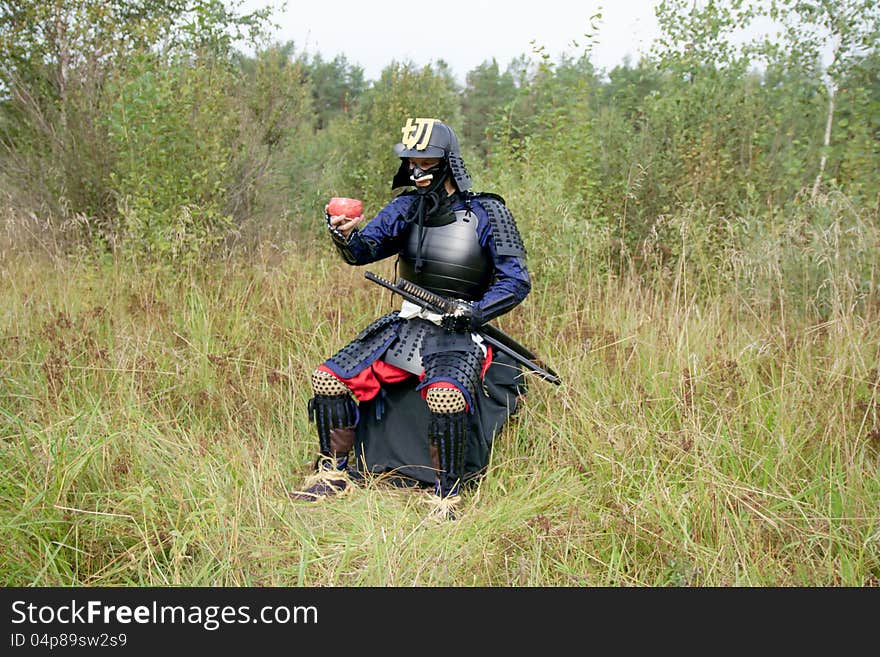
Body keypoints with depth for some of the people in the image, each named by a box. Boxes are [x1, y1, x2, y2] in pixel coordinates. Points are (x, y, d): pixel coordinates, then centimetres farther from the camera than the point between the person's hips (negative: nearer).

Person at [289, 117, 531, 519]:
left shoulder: (486, 214, -5)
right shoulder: (406, 208, 8)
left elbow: (516, 282, -7)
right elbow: (365, 249, -6)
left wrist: (471, 313, -21)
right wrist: (345, 235, -29)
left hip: (458, 334, -5)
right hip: (404, 325, 5)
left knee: (444, 396, -36)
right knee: (327, 379, -6)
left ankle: (446, 496, -15)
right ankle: (335, 473, 13)